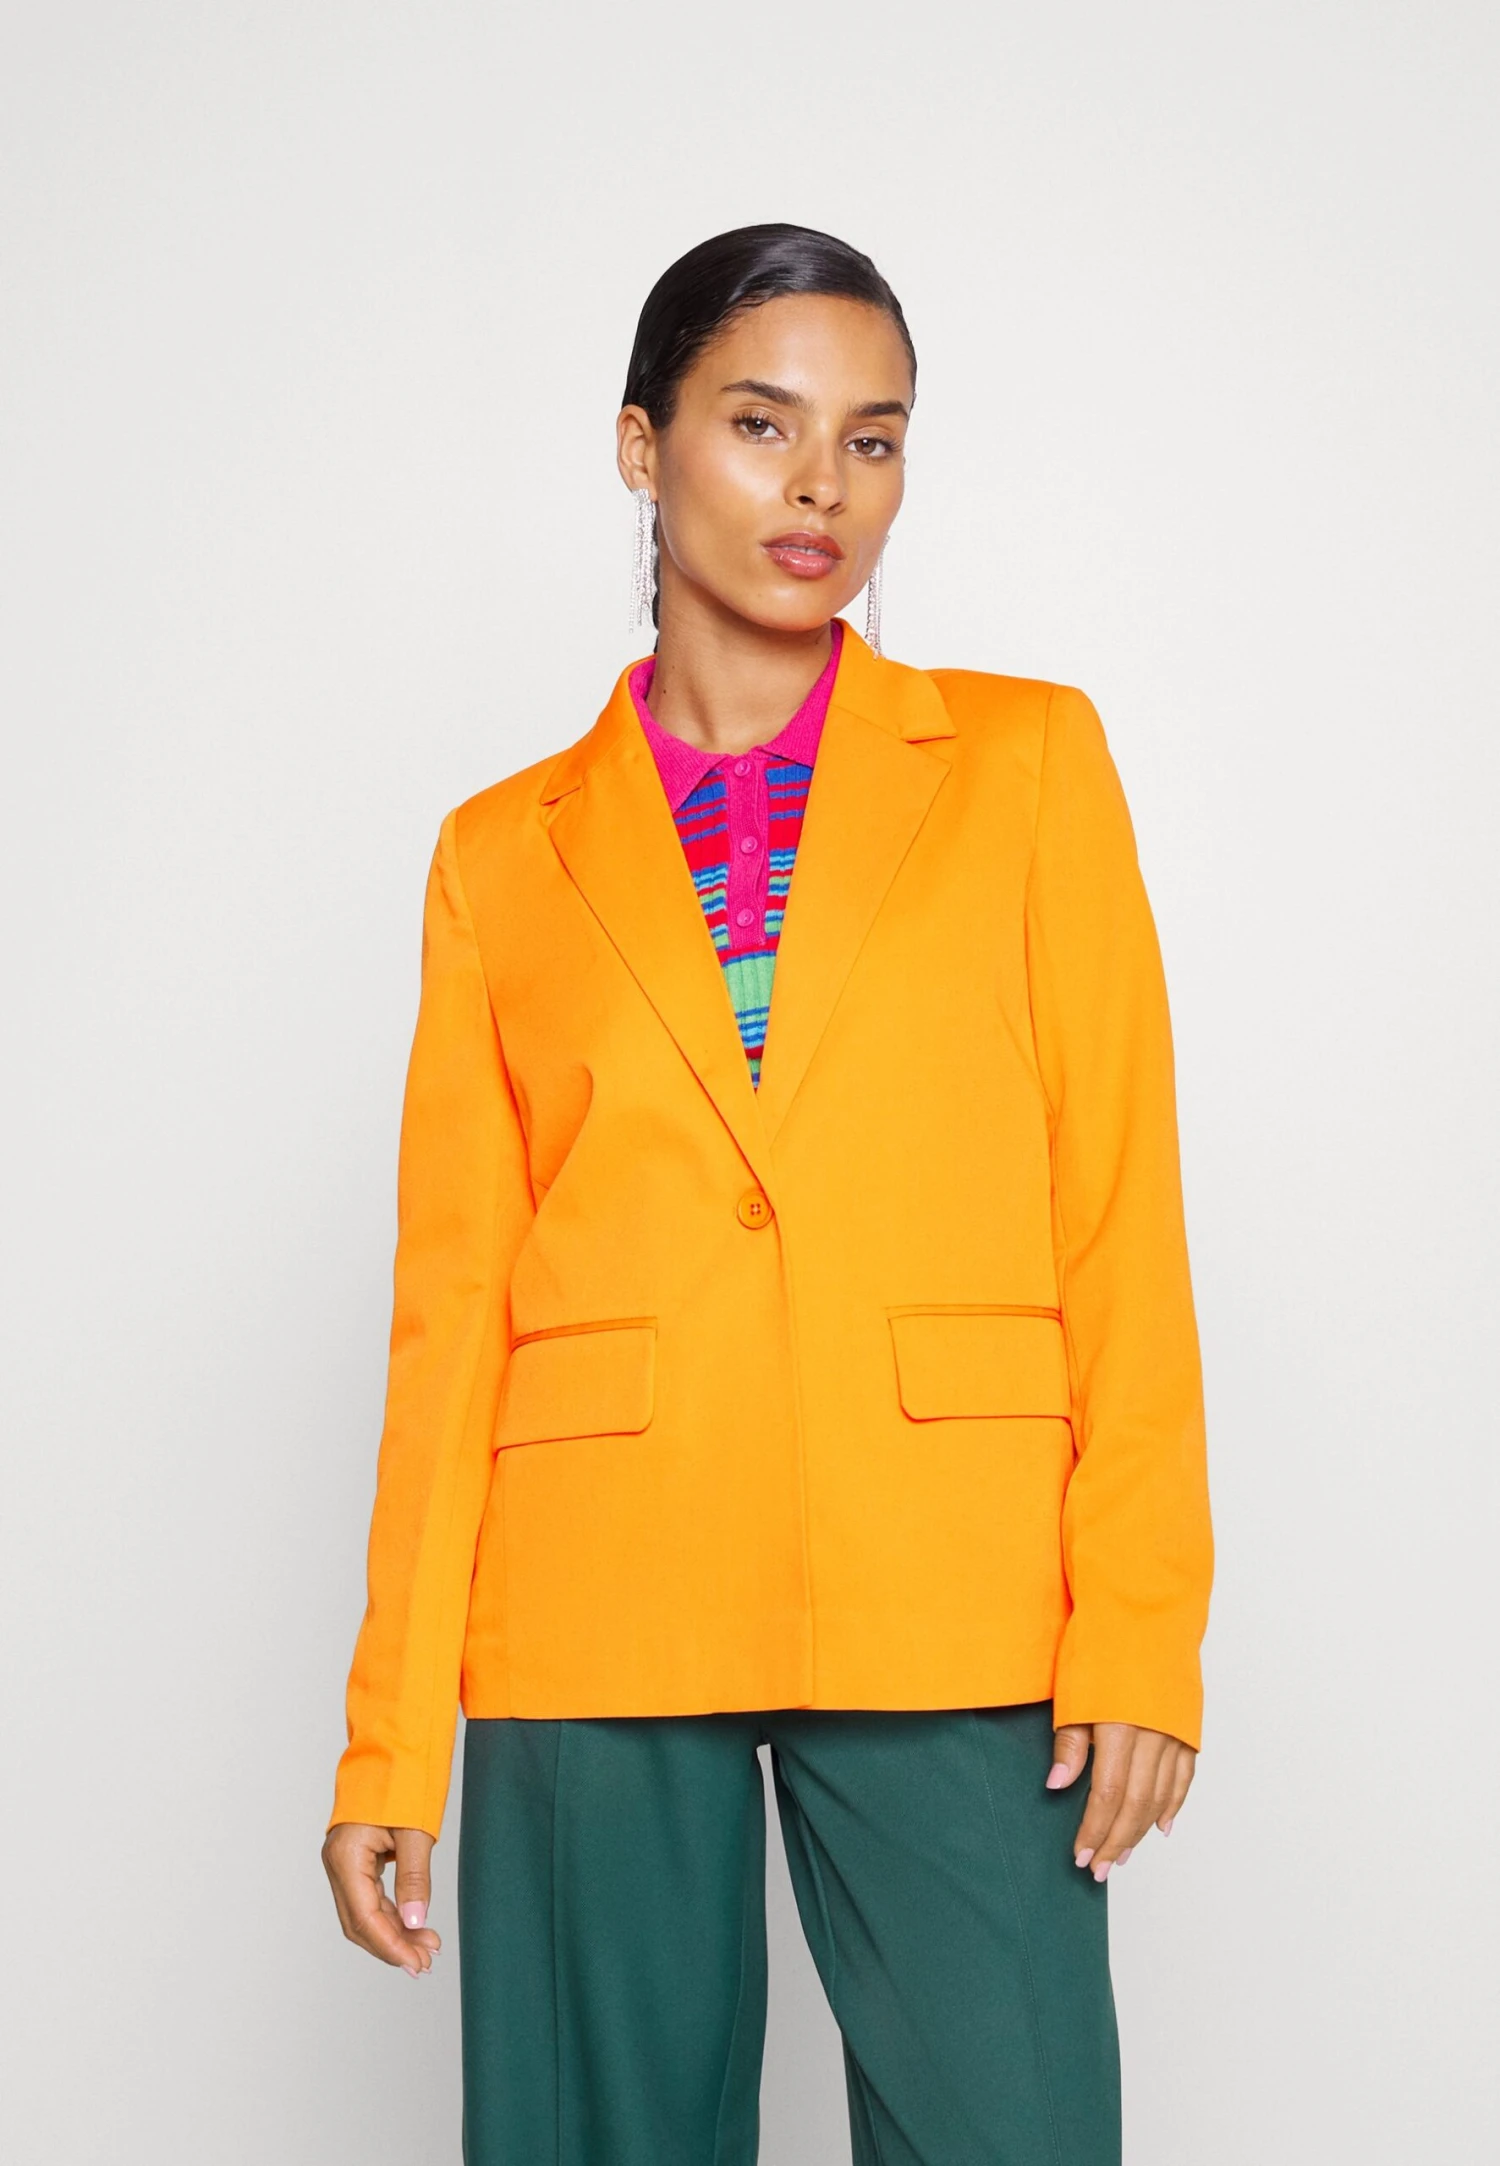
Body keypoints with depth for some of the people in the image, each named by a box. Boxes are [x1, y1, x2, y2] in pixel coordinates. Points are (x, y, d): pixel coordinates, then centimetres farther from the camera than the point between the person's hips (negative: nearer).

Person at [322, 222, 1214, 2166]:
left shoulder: (1028, 762, 10)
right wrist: (392, 1740, 3)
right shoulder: (506, 855, 11)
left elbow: (1120, 1205, 4)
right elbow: (453, 1297, 8)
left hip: (943, 1604, 0)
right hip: (595, 1612, 1)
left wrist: (1138, 1623, -5)